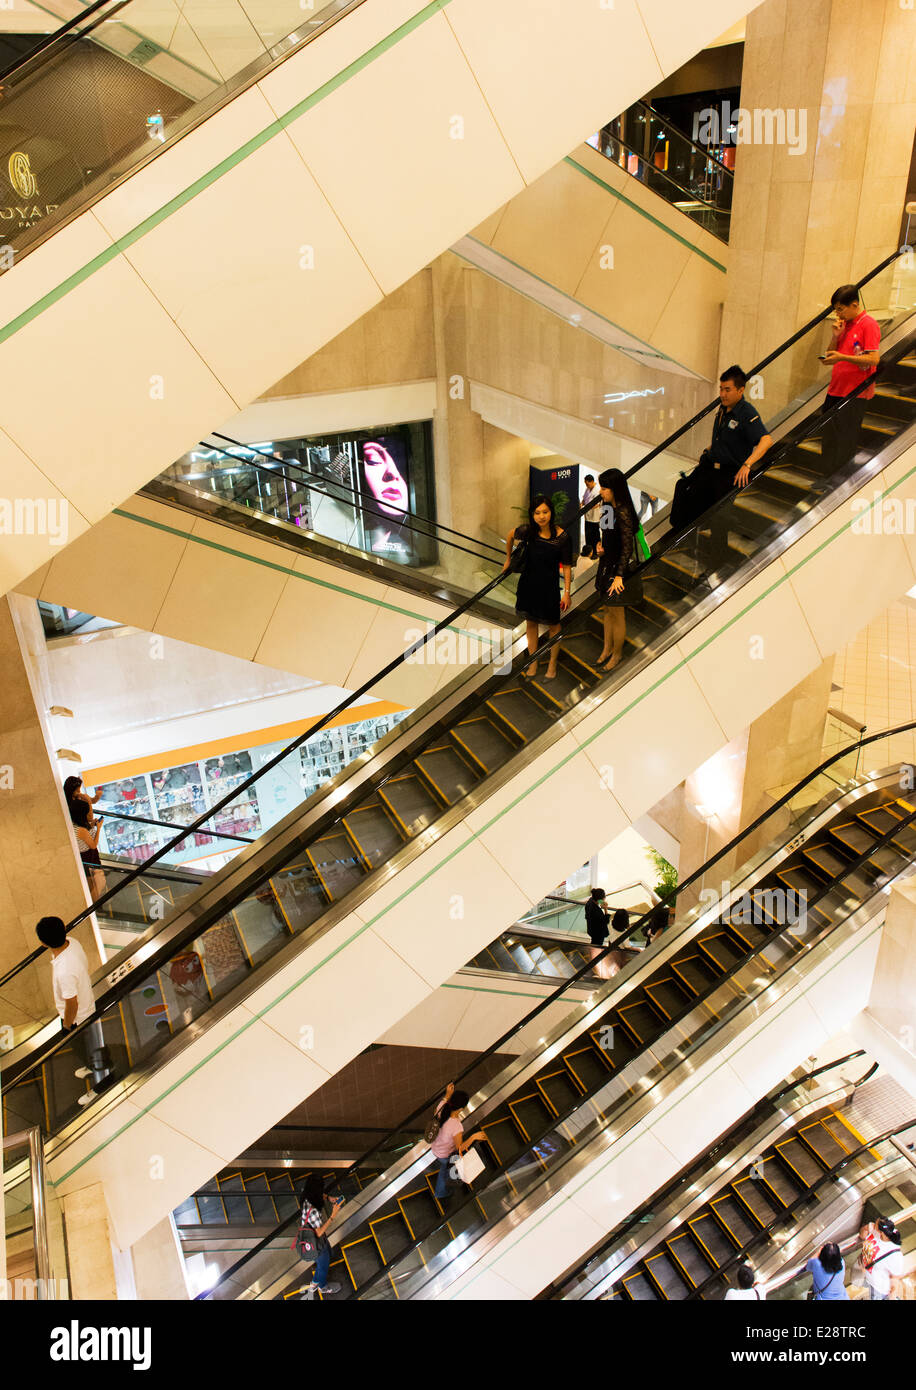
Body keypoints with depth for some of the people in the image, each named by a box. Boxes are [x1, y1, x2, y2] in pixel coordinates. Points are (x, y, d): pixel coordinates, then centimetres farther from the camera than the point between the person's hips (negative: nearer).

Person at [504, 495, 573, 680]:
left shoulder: (563, 537, -18)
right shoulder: (527, 532, -13)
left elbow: (566, 566, -11)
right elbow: (510, 536, 10)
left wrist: (566, 592, -12)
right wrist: (508, 559, 19)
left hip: (549, 587, -2)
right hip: (528, 584, 2)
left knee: (553, 624, 11)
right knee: (531, 623, 14)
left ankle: (552, 664, 28)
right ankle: (533, 663, 28)